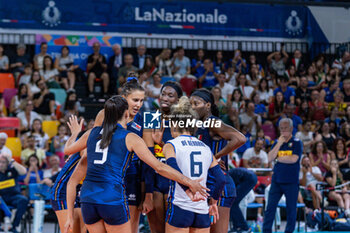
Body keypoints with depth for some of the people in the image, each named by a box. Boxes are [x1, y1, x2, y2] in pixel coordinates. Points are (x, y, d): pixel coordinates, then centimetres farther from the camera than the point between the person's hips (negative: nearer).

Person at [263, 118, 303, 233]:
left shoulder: (296, 143, -1)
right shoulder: (277, 142, 12)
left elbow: (293, 159, -14)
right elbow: (270, 158, 0)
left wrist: (278, 158, -3)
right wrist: (279, 144, -6)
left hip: (291, 182, -3)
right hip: (276, 180, 3)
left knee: (291, 208, 2)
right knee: (270, 207, -2)